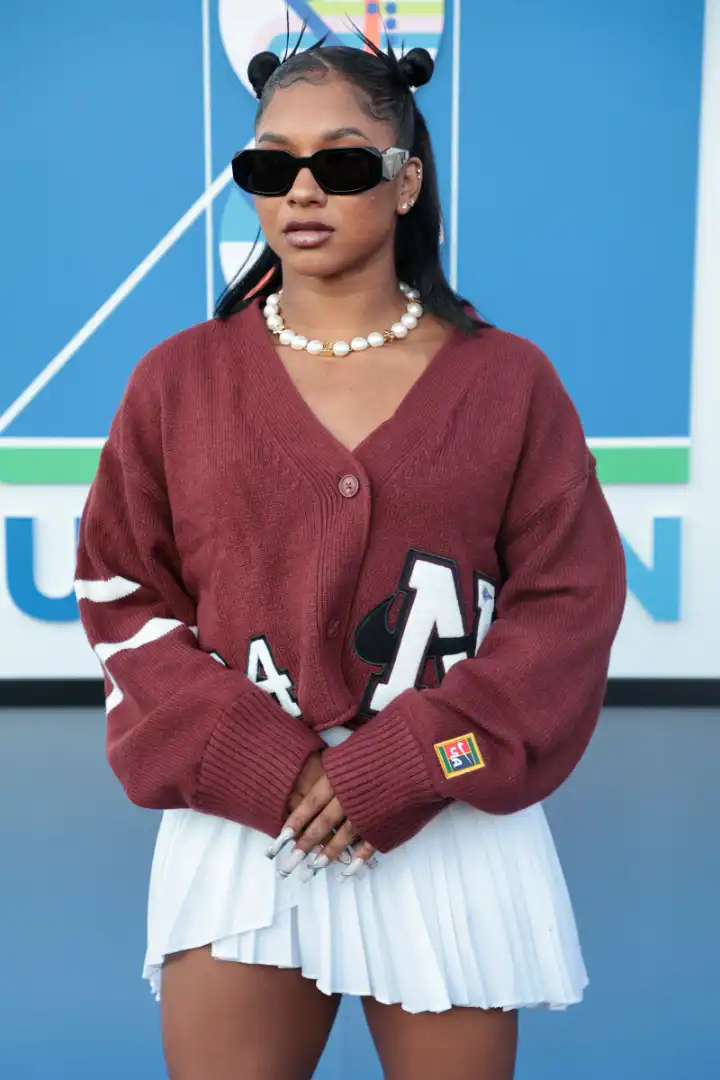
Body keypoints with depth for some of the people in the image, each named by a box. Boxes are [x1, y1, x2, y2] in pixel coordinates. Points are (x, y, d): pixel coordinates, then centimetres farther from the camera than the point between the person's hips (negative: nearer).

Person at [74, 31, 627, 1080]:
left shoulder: (507, 380, 1)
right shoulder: (179, 380, 3)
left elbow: (571, 602, -2)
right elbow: (123, 598, 3)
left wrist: (396, 769, -12)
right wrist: (262, 767, -11)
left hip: (452, 832, 0)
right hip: (239, 827, 1)